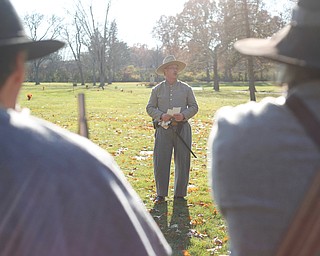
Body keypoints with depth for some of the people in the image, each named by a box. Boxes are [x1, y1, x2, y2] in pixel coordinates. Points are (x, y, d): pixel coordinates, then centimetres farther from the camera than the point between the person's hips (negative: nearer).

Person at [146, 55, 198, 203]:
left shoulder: (186, 89, 10)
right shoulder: (157, 90, 9)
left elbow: (194, 107, 10)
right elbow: (150, 108, 9)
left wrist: (183, 115, -9)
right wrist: (161, 115, -10)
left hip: (182, 128, 1)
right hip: (163, 129, 0)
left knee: (182, 162, 2)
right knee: (160, 162, -3)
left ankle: (179, 194, 15)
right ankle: (161, 194, 8)